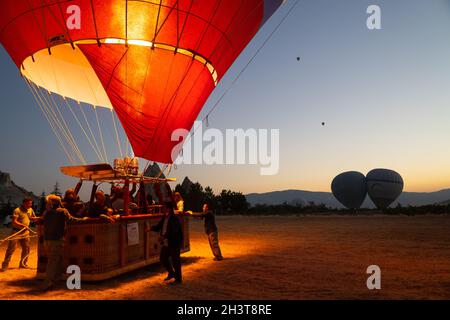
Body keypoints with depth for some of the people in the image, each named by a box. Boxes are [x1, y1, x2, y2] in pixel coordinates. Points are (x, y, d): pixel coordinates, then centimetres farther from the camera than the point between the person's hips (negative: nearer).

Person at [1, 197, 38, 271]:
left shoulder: (30, 210, 6)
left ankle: (23, 264, 24)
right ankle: (5, 265, 6)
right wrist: (23, 225, -28)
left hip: (25, 232, 6)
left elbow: (31, 218, 20)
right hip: (16, 232, -6)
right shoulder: (17, 210, -15)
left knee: (26, 248, 10)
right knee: (11, 248, -3)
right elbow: (14, 222, -20)